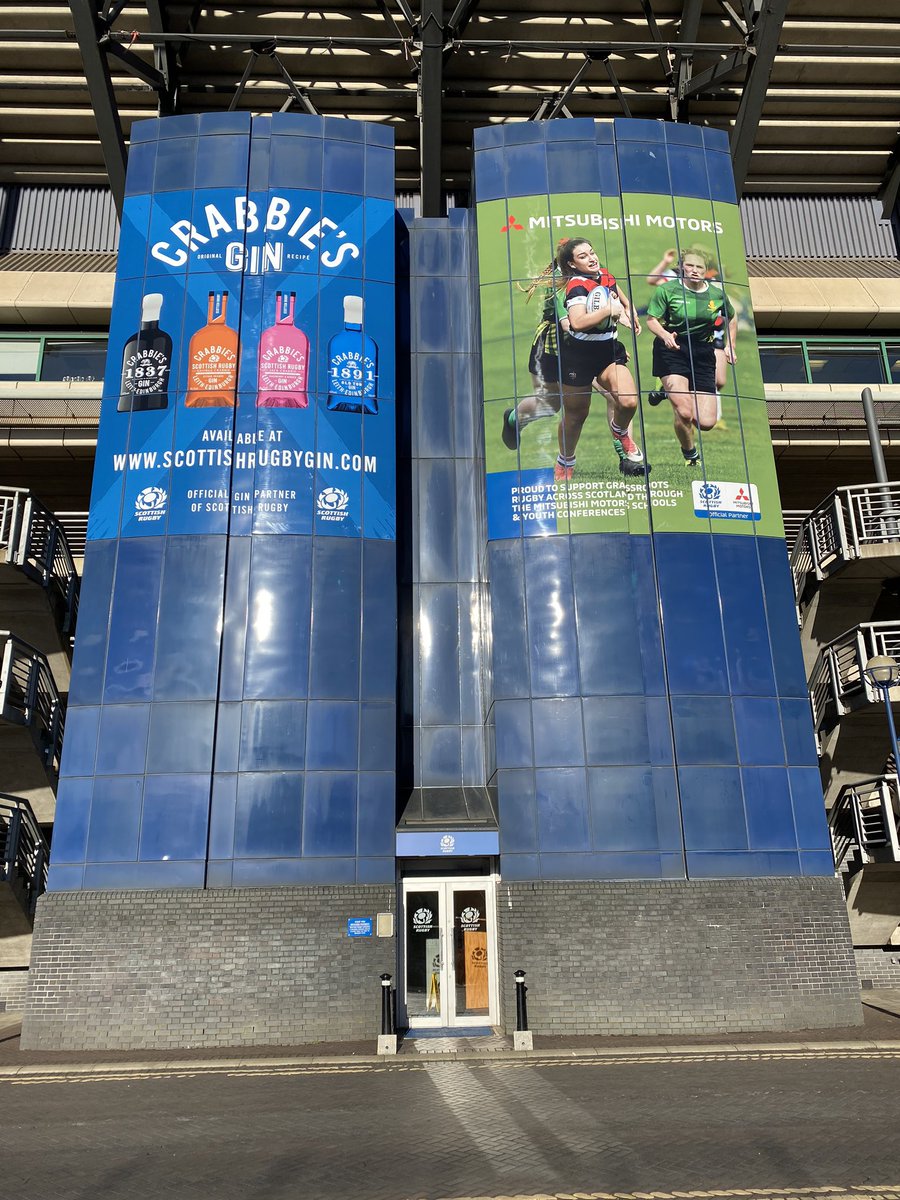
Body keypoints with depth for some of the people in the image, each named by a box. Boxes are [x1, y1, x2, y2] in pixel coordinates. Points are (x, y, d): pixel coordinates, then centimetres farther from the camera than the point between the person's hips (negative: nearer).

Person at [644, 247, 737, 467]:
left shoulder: (717, 294, 6)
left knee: (706, 423, -5)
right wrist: (665, 335, -24)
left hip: (703, 353, 4)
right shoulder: (667, 290, -4)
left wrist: (730, 346, 12)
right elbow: (651, 319, -5)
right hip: (673, 349, -3)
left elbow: (732, 318, 22)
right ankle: (691, 456, 10)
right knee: (684, 413, -21)